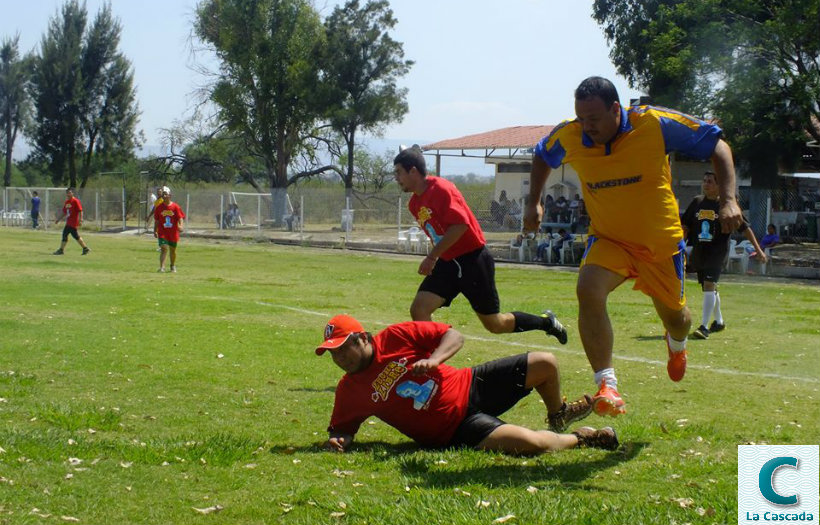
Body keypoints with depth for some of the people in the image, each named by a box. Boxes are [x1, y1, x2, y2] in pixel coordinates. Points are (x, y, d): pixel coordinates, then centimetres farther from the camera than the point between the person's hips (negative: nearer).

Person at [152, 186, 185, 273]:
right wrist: (155, 231, 7)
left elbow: (180, 218, -8)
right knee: (164, 248, -16)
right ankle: (162, 267, -23)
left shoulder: (175, 207, -5)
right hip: (162, 233, 0)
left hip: (173, 233, 0)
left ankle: (173, 267, 34)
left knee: (173, 250, 14)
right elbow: (156, 220, 9)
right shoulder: (159, 207, 1)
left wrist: (181, 226, -27)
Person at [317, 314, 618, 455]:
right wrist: (338, 441, -22)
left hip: (469, 387, 3)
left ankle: (559, 416, 32)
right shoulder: (349, 391, -6)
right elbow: (342, 428, 2)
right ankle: (578, 439, 6)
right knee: (532, 443, -27)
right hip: (454, 429, -3)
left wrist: (434, 359, -26)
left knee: (546, 364, 0)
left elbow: (454, 337, -6)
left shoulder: (395, 337, -7)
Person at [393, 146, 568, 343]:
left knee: (495, 325, 4)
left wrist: (432, 257, -26)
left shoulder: (441, 189, -18)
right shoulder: (414, 204, 9)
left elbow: (460, 225, -26)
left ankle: (546, 321, 27)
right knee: (418, 310, -11)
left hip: (473, 260, -8)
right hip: (448, 263, 8)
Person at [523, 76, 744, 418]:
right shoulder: (568, 137, -14)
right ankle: (607, 385, -25)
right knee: (588, 291, -30)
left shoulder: (656, 124, -22)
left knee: (675, 318, 14)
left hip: (661, 242, 0)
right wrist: (533, 204, 2)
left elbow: (717, 145, -12)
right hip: (608, 239, 0)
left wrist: (728, 200, -21)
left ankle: (676, 344, 55)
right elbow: (541, 156, 11)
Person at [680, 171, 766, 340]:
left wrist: (758, 250, -2)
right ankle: (719, 321, 35)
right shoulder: (697, 202, 8)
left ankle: (704, 326, -21)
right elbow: (685, 227, 15)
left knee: (709, 285, -19)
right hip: (698, 253, 5)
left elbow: (745, 228, -1)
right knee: (710, 288, 16)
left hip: (717, 253, -5)